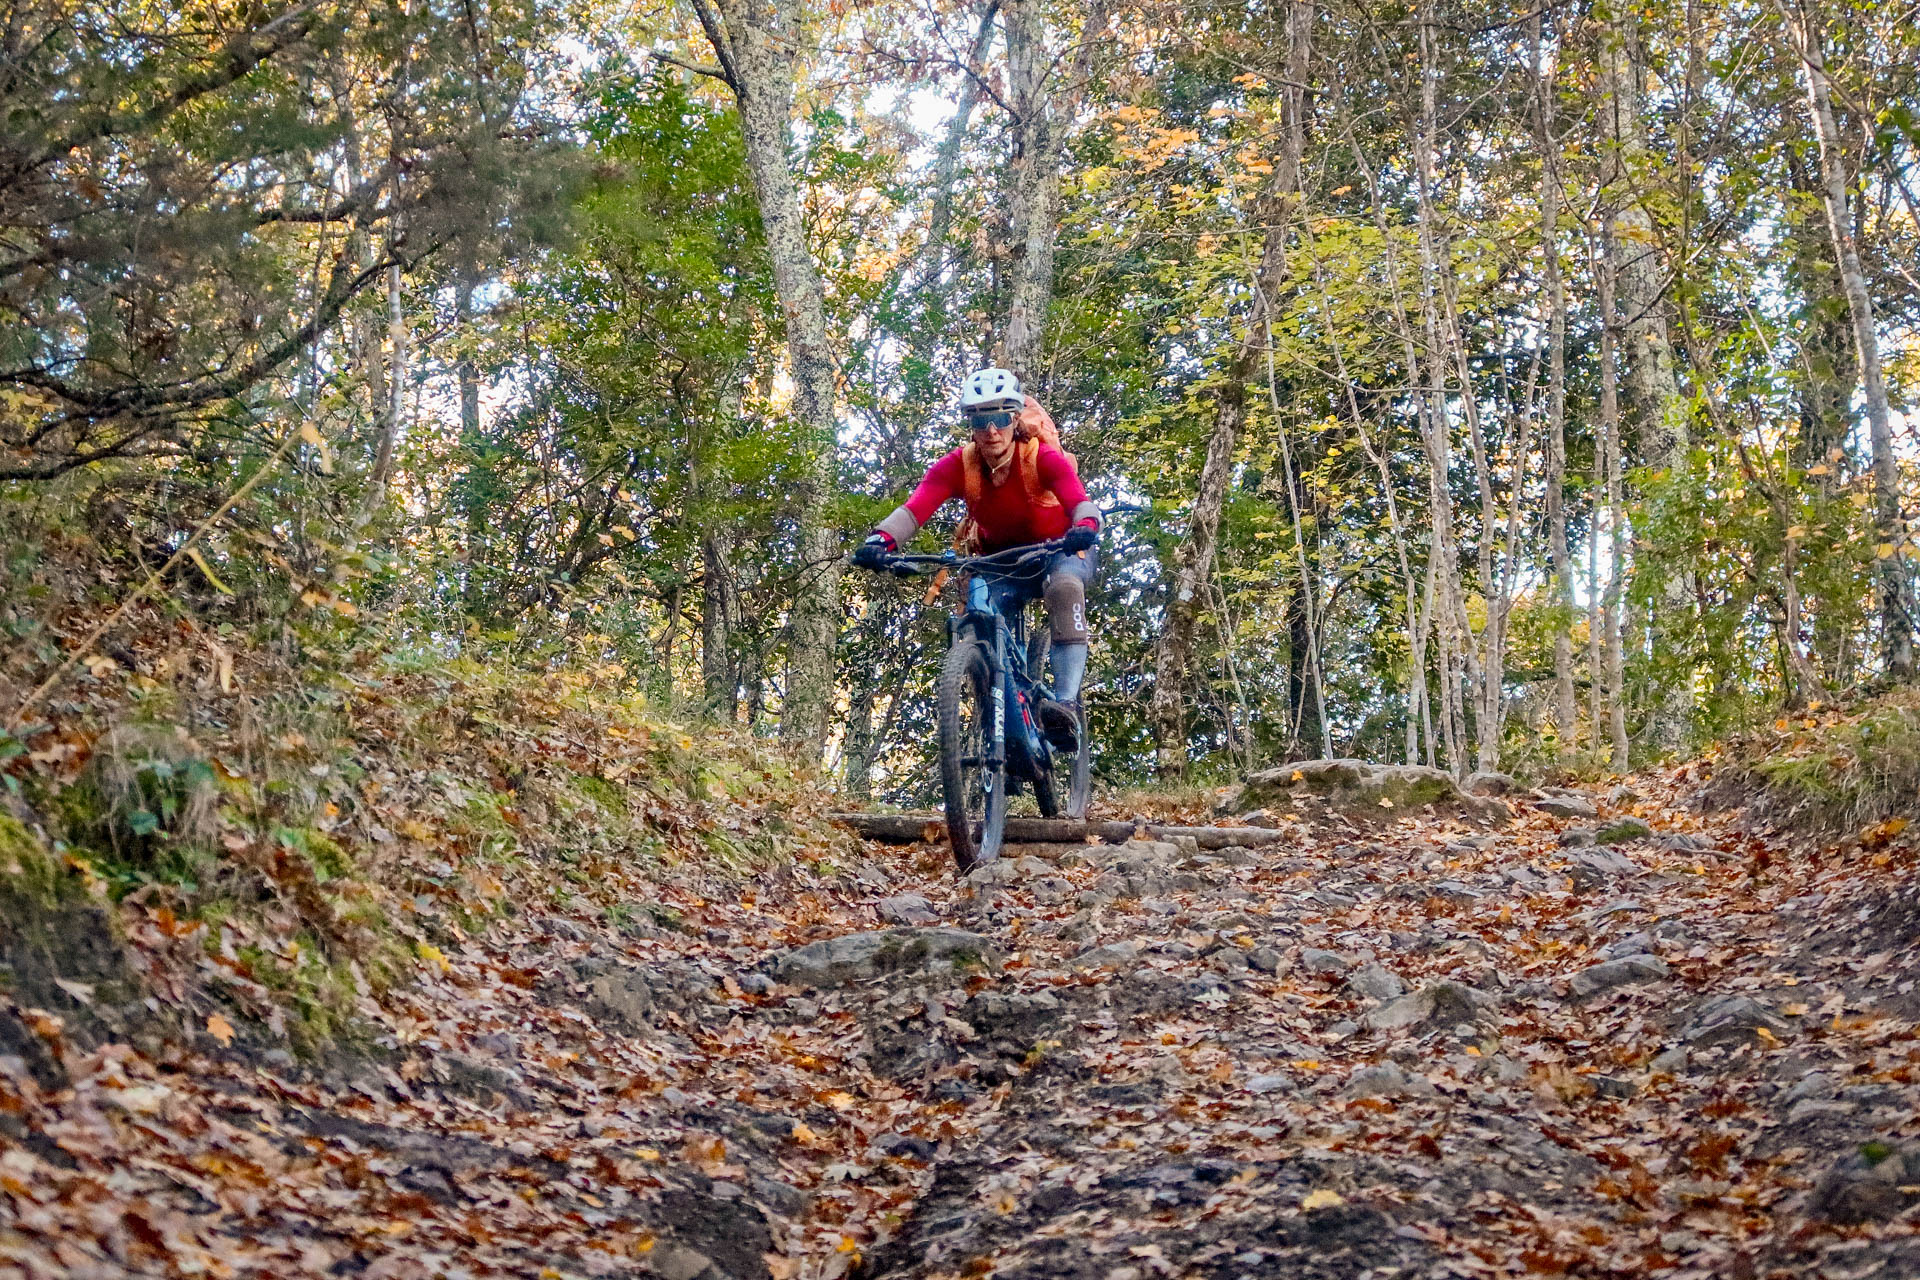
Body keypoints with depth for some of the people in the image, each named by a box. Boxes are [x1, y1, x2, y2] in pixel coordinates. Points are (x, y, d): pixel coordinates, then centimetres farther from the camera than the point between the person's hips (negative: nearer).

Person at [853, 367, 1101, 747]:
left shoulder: (1044, 457, -27)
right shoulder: (958, 465, -20)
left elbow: (1081, 502, -41)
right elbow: (915, 507, -33)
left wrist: (1085, 527, -66)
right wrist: (881, 539, -54)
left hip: (1059, 547, -4)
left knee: (1064, 589, -35)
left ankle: (1066, 703, -42)